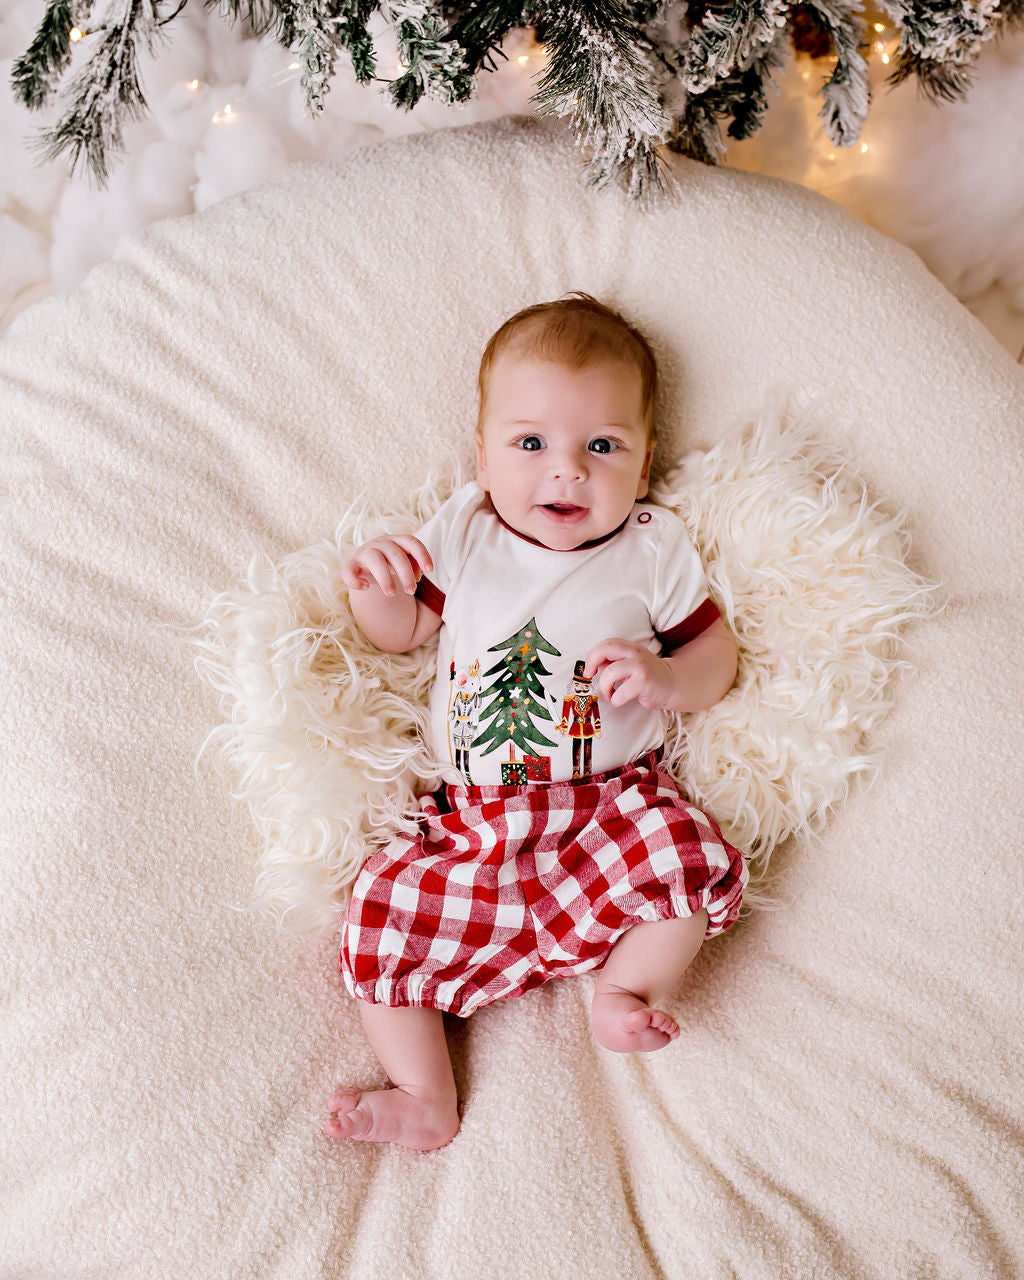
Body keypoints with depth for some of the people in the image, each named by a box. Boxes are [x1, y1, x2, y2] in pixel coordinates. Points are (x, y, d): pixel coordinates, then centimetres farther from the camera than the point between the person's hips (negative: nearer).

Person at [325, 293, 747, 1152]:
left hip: (615, 802, -1)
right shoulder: (461, 535, 6)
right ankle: (426, 1100, 3)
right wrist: (373, 588, -9)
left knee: (699, 862, -26)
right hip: (474, 818, 2)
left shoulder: (653, 548, 3)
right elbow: (401, 632, 13)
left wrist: (665, 677, -15)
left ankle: (626, 989, 0)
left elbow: (717, 654, 8)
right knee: (382, 915, -12)